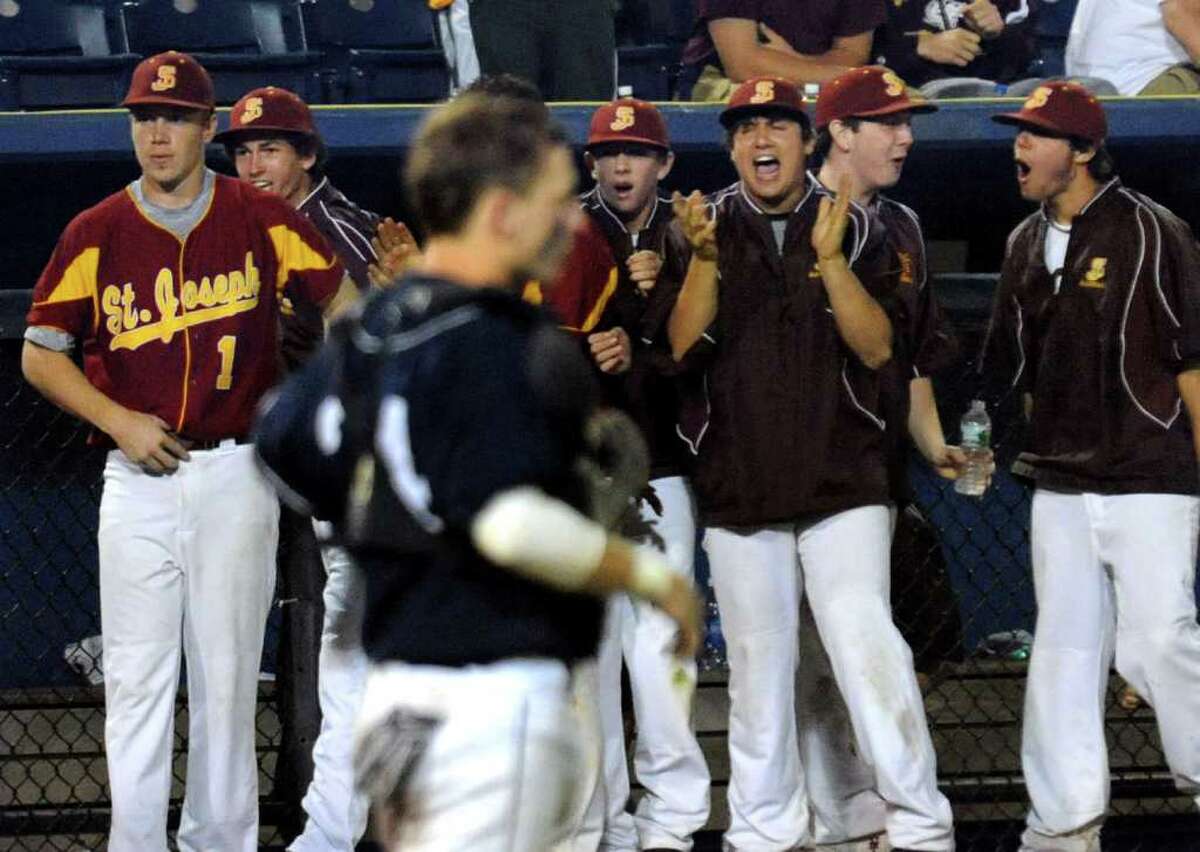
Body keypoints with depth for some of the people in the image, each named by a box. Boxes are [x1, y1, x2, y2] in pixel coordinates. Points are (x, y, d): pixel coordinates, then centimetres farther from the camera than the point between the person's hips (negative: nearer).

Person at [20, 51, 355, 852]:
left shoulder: (261, 219, 1)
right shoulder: (96, 234, 2)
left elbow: (343, 300, 9)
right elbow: (41, 352, 4)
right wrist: (119, 422, -8)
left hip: (237, 476, 0)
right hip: (138, 479, 0)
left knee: (228, 673, 5)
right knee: (137, 675, -1)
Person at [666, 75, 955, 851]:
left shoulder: (853, 227, 3)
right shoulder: (707, 228, 7)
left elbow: (878, 348, -6)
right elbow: (684, 346, -4)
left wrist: (831, 259, -19)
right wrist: (706, 259, -19)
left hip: (844, 482, -2)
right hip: (738, 489, 2)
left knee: (866, 642, -15)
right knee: (757, 667, 6)